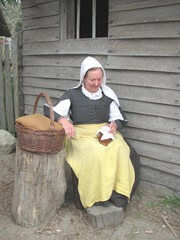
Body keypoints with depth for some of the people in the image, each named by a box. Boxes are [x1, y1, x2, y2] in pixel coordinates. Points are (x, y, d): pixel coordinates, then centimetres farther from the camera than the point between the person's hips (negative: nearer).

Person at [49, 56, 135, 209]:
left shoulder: (108, 95, 12)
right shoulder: (72, 94, 5)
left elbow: (120, 118, 13)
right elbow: (55, 112, -6)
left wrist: (115, 124, -12)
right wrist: (63, 120, -30)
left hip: (105, 132, 3)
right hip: (81, 134, -2)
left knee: (119, 149, -32)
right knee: (97, 152, -35)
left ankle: (118, 191, -23)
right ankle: (97, 195, -22)